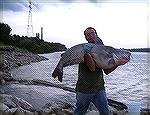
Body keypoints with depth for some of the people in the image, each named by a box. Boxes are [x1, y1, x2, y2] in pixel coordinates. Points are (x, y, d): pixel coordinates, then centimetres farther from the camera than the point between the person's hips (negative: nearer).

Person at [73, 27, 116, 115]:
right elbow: (92, 68, -24)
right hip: (84, 89, -4)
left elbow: (107, 71, 3)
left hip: (99, 89, 4)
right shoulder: (83, 49, -11)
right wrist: (87, 53, -36)